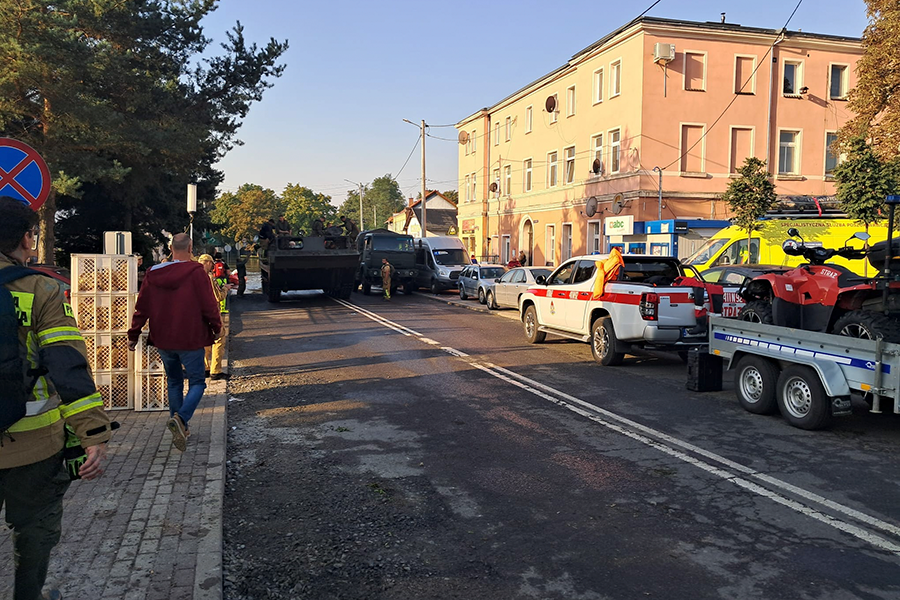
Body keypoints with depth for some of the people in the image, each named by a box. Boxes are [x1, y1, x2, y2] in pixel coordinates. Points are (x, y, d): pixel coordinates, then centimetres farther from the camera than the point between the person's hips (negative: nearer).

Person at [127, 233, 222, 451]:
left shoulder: (153, 274, 3)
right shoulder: (196, 272, -12)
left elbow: (141, 307, 8)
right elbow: (209, 305, -12)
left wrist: (133, 335, 17)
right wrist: (217, 327, 5)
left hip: (163, 341, 5)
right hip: (190, 340, -5)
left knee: (174, 382, 20)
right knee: (197, 382, 6)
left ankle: (179, 427, 24)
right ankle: (180, 418, -19)